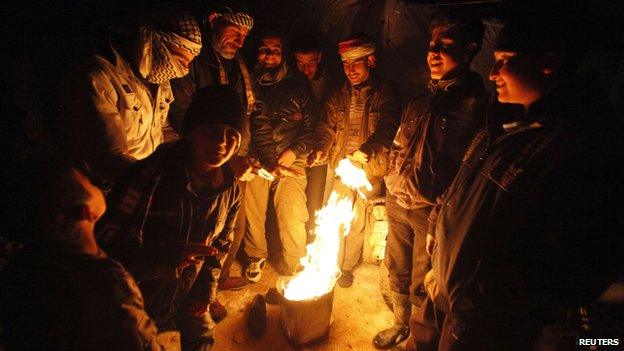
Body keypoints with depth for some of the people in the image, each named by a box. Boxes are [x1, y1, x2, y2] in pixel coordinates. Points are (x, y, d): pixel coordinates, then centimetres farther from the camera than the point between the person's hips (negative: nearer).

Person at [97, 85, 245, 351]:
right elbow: (107, 244, -28)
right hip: (140, 297, -5)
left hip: (187, 295, 5)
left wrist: (207, 287, 0)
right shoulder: (149, 177, -31)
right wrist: (168, 258, -39)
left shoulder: (230, 187, -12)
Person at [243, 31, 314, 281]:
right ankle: (256, 256, 29)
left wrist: (294, 151, -5)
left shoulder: (298, 84, 12)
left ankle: (293, 270, 13)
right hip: (257, 162, 1)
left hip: (291, 160, 0)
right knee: (252, 214, 0)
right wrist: (268, 163, -4)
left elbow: (311, 127, 11)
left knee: (293, 219, -7)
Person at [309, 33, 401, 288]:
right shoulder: (339, 96, 12)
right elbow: (326, 126, 6)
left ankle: (348, 267, 27)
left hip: (370, 168, -3)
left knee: (358, 222, 5)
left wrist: (365, 151, -31)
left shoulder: (387, 93, -1)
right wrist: (321, 149, -15)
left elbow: (386, 129, -13)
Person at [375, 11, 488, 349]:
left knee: (422, 286, 9)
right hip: (398, 203, 7)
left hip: (433, 211, -6)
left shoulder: (478, 105, -12)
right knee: (398, 272, 21)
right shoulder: (421, 100, 9)